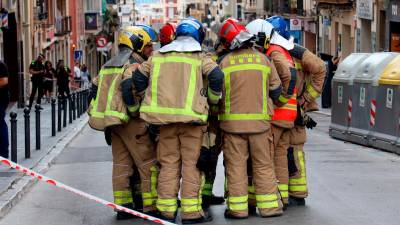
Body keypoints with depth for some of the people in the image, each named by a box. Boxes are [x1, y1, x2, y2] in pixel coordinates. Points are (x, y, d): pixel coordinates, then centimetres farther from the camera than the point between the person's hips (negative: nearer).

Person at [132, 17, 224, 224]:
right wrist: (213, 99, 4)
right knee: (191, 163, 1)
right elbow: (216, 76, -12)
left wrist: (147, 99, 23)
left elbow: (138, 77, 13)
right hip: (191, 116, -3)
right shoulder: (200, 57, 4)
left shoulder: (159, 55, 15)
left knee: (169, 163, 10)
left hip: (165, 117, 3)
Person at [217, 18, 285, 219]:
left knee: (236, 165, 5)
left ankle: (237, 208, 5)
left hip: (233, 121, -1)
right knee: (263, 165, 10)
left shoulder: (225, 63, -6)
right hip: (260, 121, 2)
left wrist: (217, 111, 16)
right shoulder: (263, 59, 0)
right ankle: (269, 206, 11)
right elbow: (276, 89, 7)